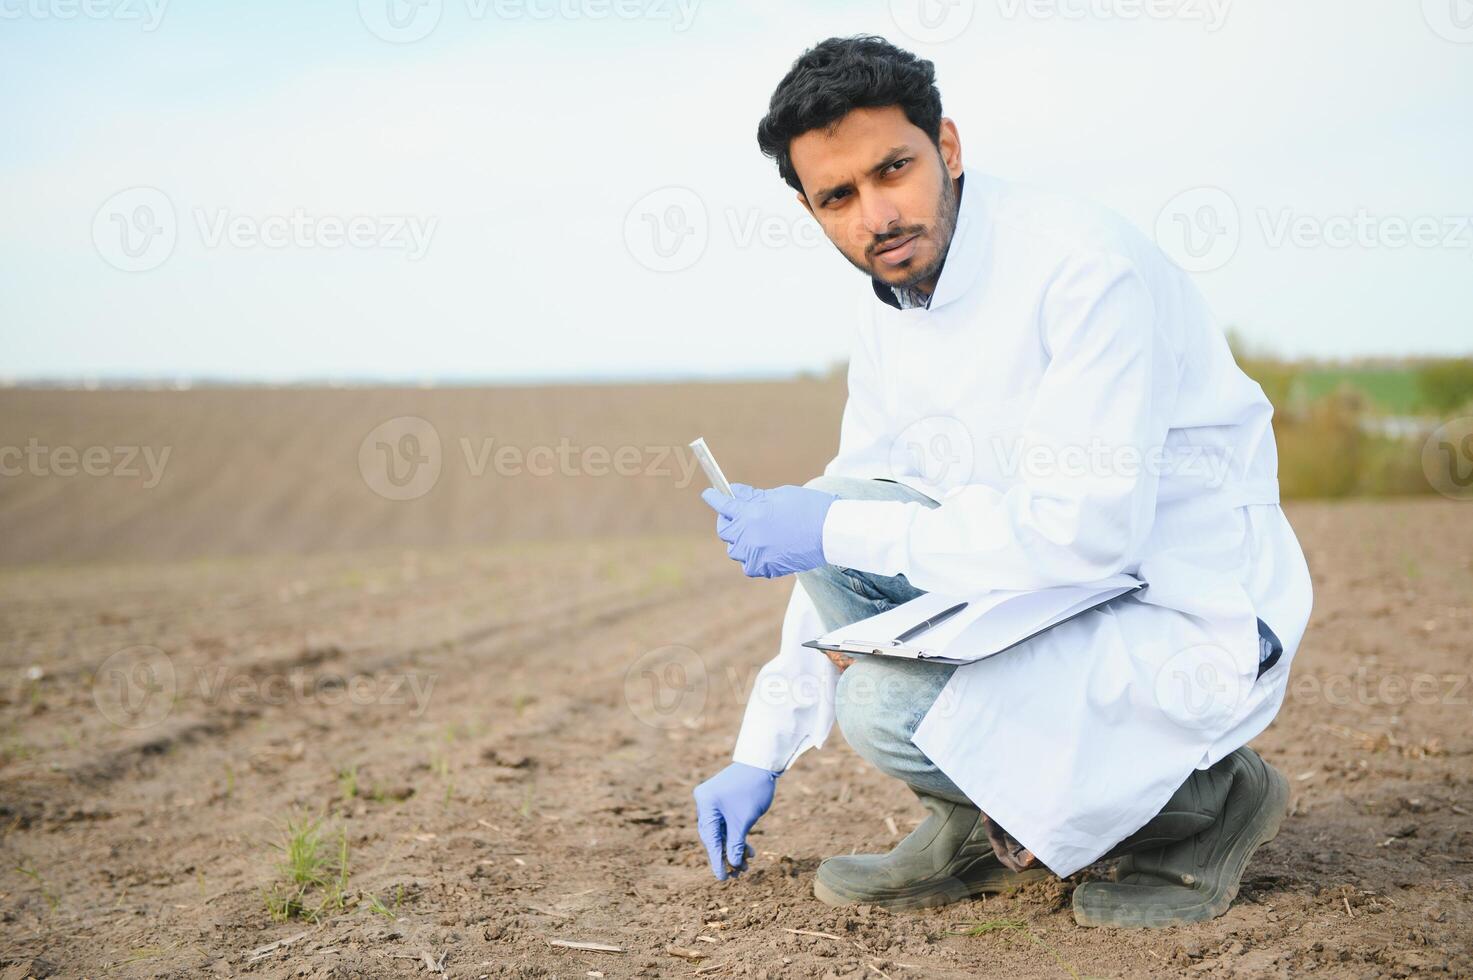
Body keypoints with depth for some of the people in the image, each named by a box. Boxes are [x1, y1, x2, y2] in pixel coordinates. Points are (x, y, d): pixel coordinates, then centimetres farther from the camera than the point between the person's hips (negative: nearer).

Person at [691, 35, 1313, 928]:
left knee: (895, 708, -26)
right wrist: (762, 755, 9)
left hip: (1193, 627, -8)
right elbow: (836, 539, 10)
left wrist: (834, 530, -22)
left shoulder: (1084, 265, -23)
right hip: (1046, 592, 8)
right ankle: (986, 825, 5)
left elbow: (1080, 532, -29)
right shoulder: (888, 322, 3)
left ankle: (1207, 800, -2)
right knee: (835, 521, -9)